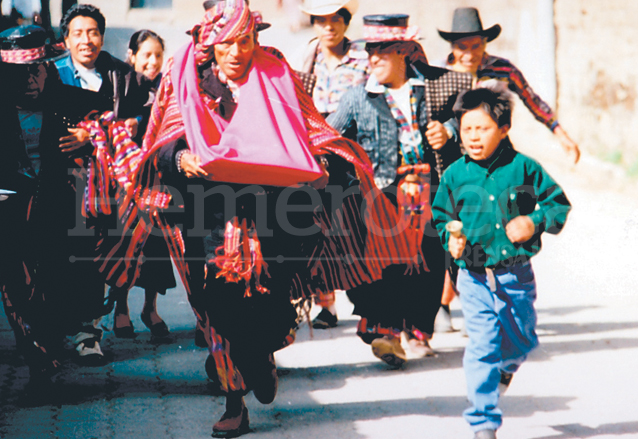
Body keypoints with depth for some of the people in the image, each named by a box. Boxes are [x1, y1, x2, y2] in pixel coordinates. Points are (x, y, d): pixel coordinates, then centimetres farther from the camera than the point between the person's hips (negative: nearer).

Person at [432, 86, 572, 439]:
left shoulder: (523, 168, -4)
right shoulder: (455, 175, -1)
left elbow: (558, 203, 3)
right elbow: (440, 216, 12)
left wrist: (535, 222, -13)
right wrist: (450, 239, -6)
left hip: (516, 274, 1)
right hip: (475, 278, -1)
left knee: (522, 339, 15)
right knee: (483, 346, -5)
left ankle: (504, 368, 52)